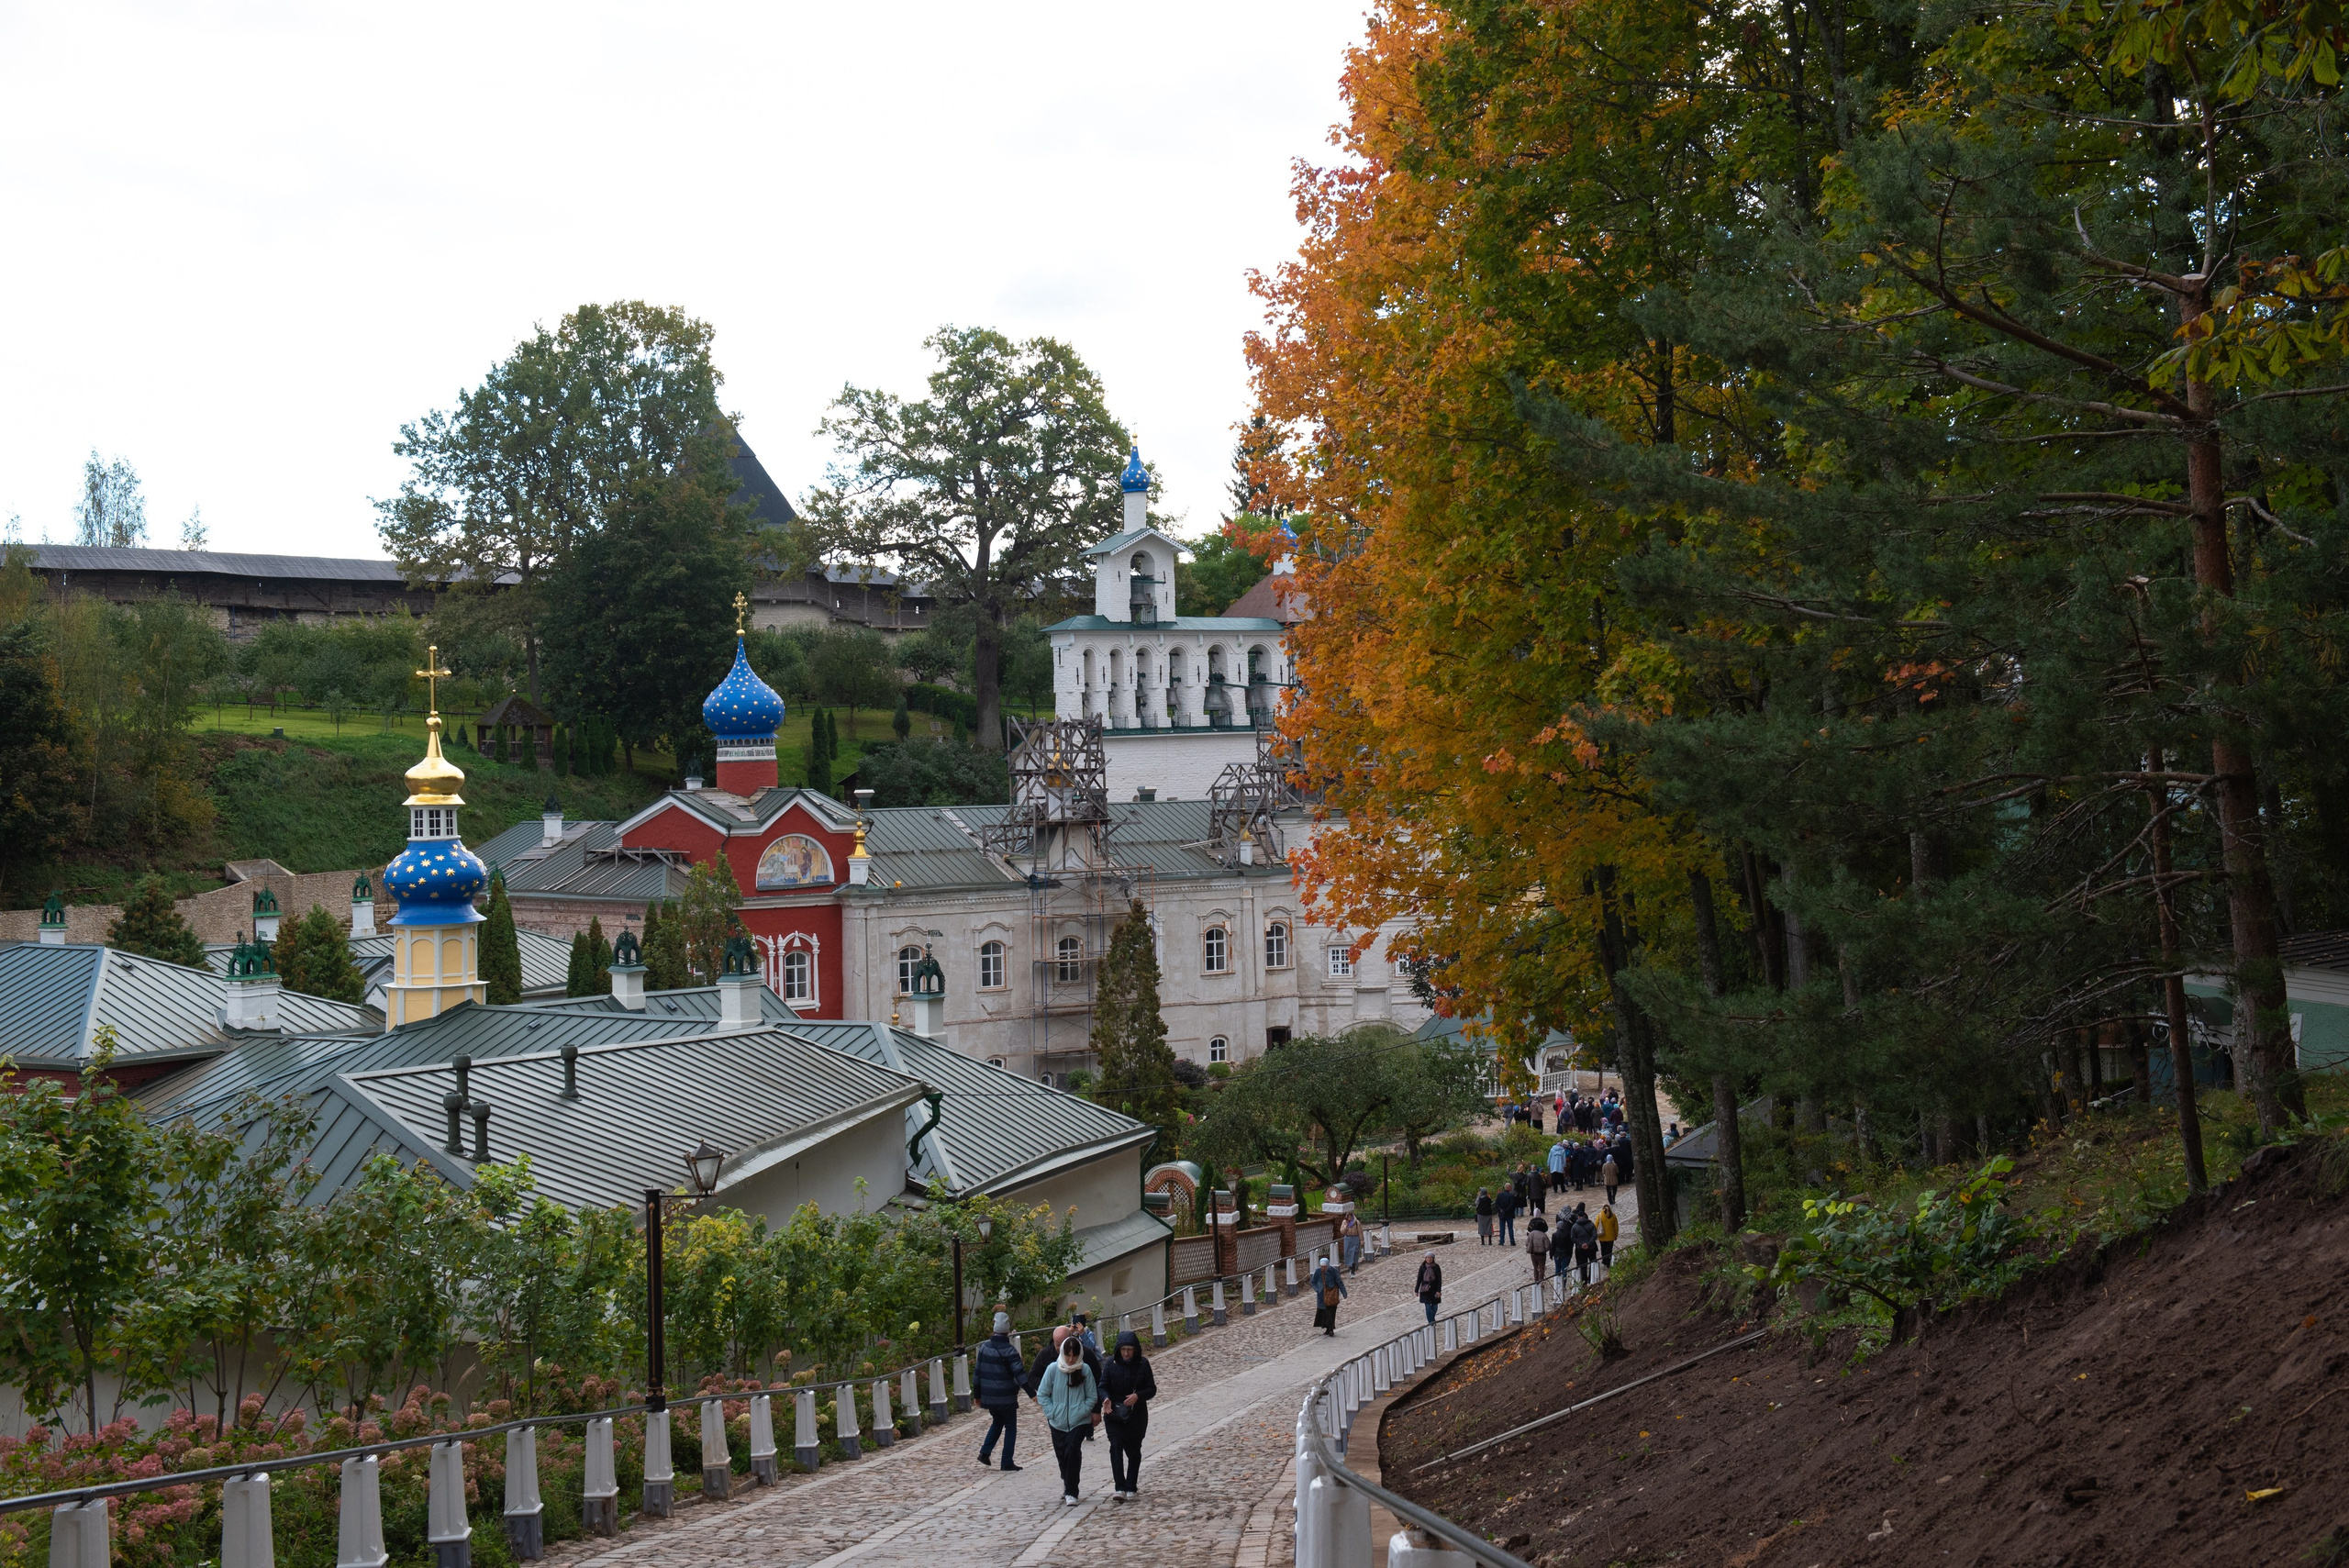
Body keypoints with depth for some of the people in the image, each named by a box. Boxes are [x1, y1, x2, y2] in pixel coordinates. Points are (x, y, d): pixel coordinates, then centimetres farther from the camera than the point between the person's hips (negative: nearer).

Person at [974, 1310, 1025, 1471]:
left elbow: (977, 1372, 9)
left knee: (997, 1423, 25)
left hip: (988, 1396, 5)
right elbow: (1019, 1374, -20)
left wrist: (978, 1395, 18)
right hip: (1006, 1397, -5)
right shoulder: (1008, 1351, -13)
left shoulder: (984, 1347, 3)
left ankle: (985, 1452, 11)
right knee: (1010, 1428, 6)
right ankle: (1007, 1462, 3)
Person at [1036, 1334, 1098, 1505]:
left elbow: (1092, 1396, 1)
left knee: (1072, 1451, -16)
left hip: (1079, 1422, -2)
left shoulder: (1085, 1370, -7)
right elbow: (1042, 1394, 1)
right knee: (1061, 1455, 11)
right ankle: (1067, 1486, 35)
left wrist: (1081, 1412, -10)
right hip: (1057, 1422, 2)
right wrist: (1051, 1413, -6)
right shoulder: (1053, 1369, -6)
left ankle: (1071, 1492, -11)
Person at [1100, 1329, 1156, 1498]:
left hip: (1137, 1415, 1)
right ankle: (1119, 1488, -18)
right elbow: (1103, 1386, -1)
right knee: (1116, 1448, -14)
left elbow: (1152, 1389, -1)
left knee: (1134, 1450, 8)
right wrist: (1106, 1399, -23)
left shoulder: (1143, 1364, -3)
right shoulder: (1112, 1363, -4)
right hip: (1114, 1414, -1)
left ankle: (1131, 1487, 21)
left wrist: (1138, 1396, -21)